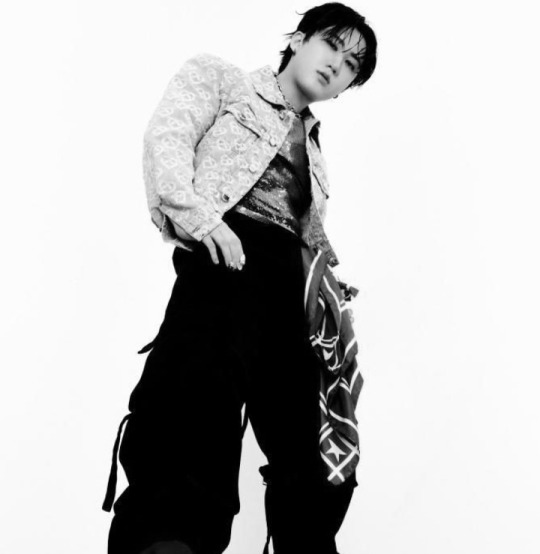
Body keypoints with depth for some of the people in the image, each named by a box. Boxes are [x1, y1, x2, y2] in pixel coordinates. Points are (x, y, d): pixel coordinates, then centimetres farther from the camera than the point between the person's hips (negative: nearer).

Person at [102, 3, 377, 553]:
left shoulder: (313, 148, 34)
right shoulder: (220, 77, 18)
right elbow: (167, 136, 0)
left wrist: (330, 282, 8)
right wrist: (198, 215, -16)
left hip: (291, 280, 7)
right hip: (229, 254, -6)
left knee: (313, 469, 3)